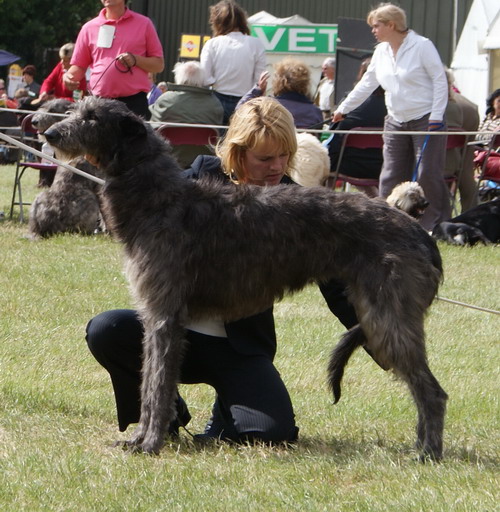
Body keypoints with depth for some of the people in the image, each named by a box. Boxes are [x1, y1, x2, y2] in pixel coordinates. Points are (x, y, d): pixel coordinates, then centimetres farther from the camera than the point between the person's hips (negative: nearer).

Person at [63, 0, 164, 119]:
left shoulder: (144, 24, 8)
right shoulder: (89, 28, 13)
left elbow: (159, 64, 8)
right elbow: (79, 66, 14)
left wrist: (136, 60, -10)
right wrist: (69, 76, -8)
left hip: (134, 103, -2)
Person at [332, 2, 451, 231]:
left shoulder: (422, 46, -10)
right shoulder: (381, 51, 10)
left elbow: (440, 80, -11)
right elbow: (366, 84, 17)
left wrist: (436, 116, -17)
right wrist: (343, 109, 17)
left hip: (425, 119, -7)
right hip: (395, 122, 7)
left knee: (428, 174, -8)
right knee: (391, 176, 3)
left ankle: (437, 224, -1)